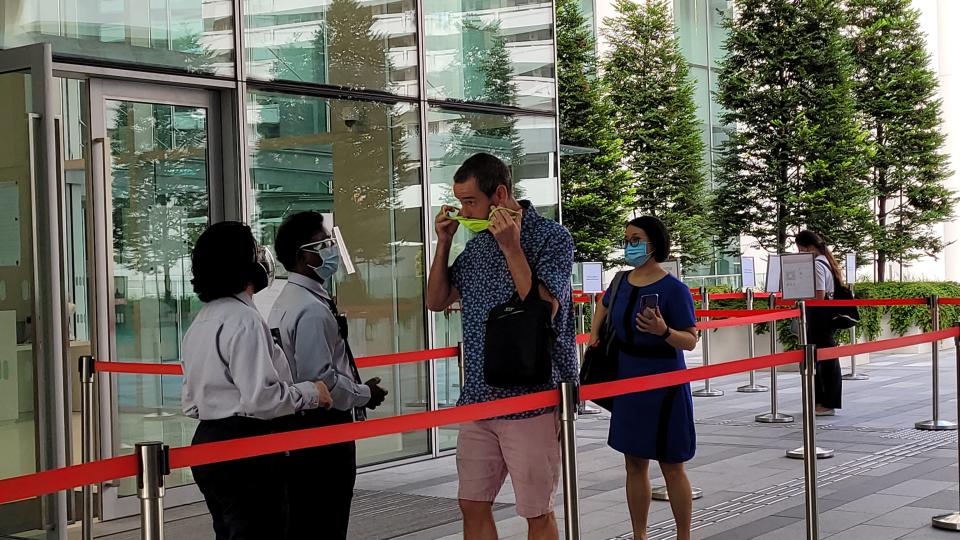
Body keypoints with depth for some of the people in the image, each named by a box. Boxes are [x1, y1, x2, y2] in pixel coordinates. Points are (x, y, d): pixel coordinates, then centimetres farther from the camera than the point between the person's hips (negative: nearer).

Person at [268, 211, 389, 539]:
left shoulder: (287, 301, 13)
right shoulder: (312, 309, -19)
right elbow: (320, 378, -24)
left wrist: (357, 390, 13)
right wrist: (364, 394, -8)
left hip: (297, 426, 10)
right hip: (323, 429, -10)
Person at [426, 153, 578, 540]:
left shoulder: (552, 237, -8)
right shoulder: (477, 243, 12)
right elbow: (437, 301, 16)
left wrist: (512, 247, -20)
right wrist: (443, 242, 4)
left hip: (531, 400, -6)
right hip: (477, 397, 6)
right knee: (472, 507, 10)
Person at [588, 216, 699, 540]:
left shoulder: (674, 289, -16)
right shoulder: (622, 281, 2)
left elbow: (691, 341, -15)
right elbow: (604, 303, 26)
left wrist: (664, 331, -32)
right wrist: (594, 334, 14)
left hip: (664, 387, -6)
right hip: (628, 384, 6)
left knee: (671, 466, 3)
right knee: (635, 464, 11)